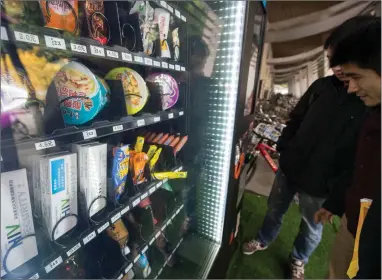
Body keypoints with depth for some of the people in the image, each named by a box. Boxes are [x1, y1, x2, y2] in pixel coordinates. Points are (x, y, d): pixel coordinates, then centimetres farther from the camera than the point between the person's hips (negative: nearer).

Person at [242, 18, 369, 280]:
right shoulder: (321, 86, -1)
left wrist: (340, 189, -16)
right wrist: (282, 147, 0)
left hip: (320, 184, -3)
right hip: (289, 168, 3)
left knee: (312, 226, 21)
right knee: (275, 209, 22)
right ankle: (263, 240, 48)